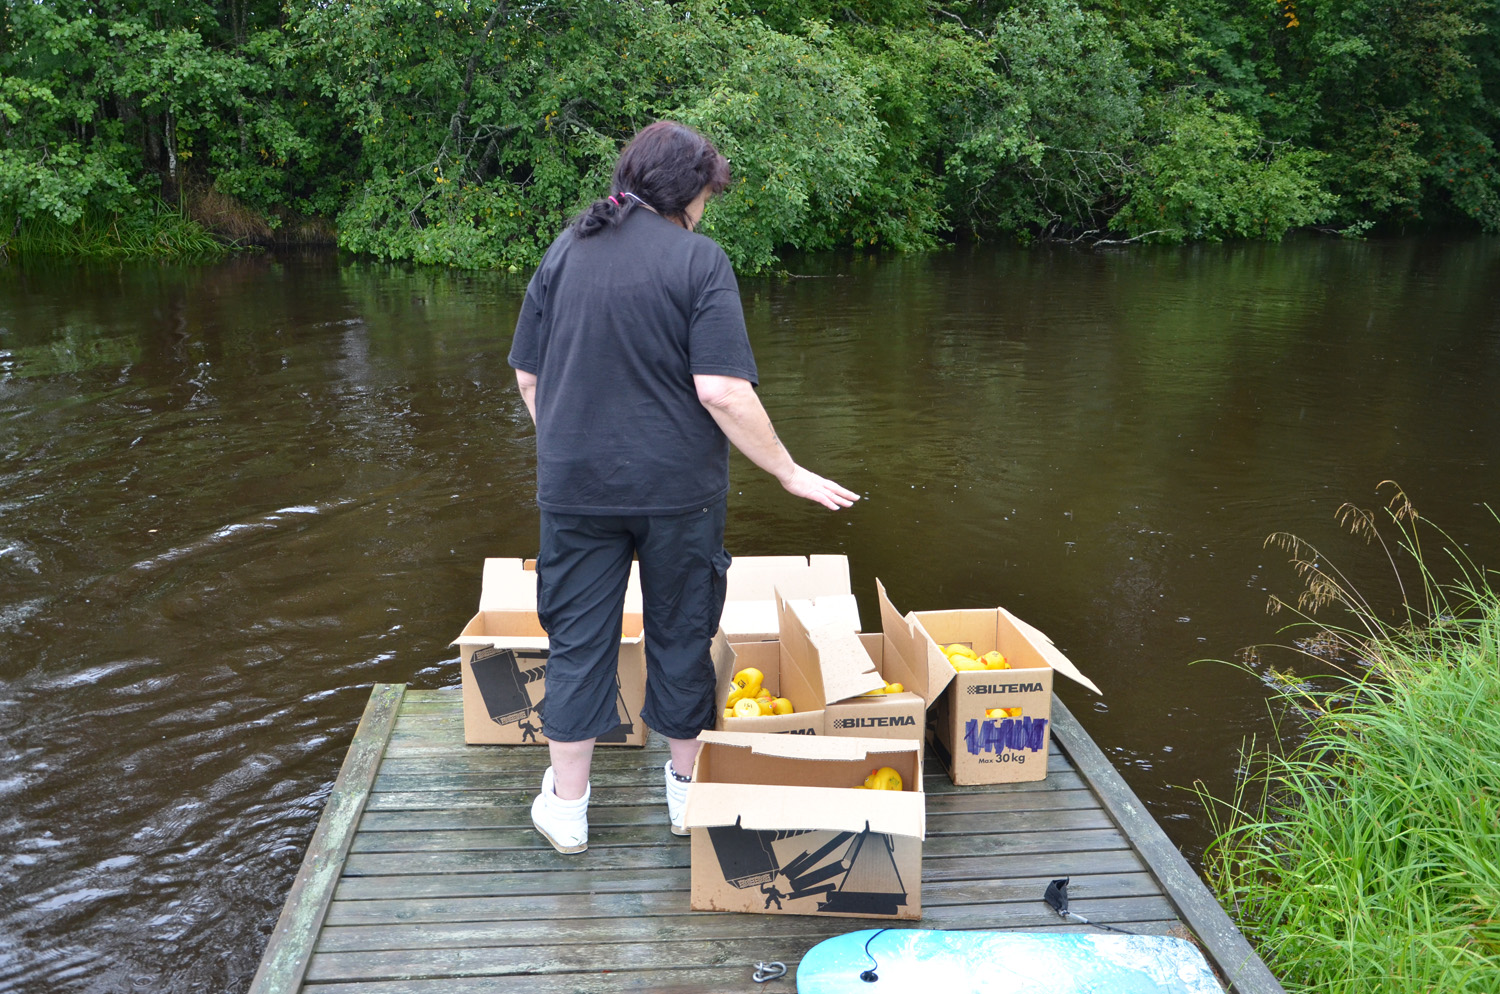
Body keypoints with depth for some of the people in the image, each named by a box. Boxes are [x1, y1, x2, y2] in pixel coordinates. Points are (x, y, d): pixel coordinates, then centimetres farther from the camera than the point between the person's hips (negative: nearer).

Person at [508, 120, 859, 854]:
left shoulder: (565, 250, 4)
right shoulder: (699, 259, -10)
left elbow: (528, 375, 8)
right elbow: (722, 390, -18)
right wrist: (790, 473, -9)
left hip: (575, 484, 3)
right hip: (676, 487, -3)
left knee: (577, 641, 12)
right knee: (681, 635, 14)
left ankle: (566, 807, 21)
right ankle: (688, 788, 31)